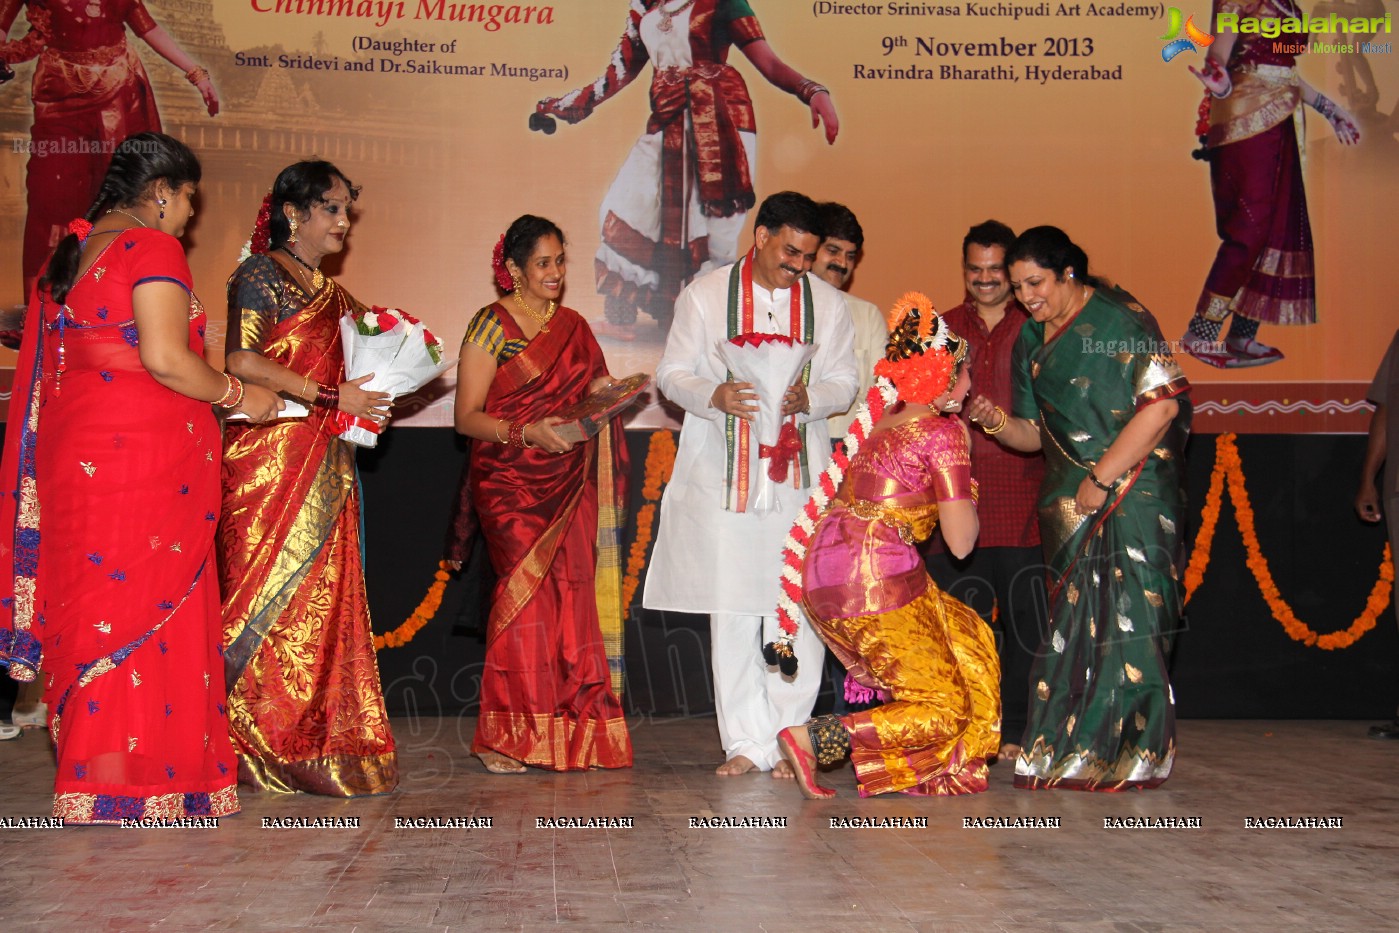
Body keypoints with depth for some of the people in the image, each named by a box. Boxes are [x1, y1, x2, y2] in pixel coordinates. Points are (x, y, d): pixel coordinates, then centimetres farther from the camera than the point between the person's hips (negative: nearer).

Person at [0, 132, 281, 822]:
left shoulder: (68, 254, 17)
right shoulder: (152, 248, -8)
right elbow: (164, 356, -19)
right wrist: (237, 396, -4)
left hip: (73, 449, 8)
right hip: (148, 453, -8)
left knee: (91, 603, 12)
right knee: (147, 609, -2)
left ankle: (85, 769, 18)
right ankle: (125, 782, 2)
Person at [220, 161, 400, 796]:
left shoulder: (335, 295, 22)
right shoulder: (260, 274, -1)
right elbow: (242, 362, -12)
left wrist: (374, 398, 8)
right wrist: (332, 397, -13)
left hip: (326, 467, 8)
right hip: (269, 457, -7)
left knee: (324, 599, 3)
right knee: (272, 597, -8)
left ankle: (323, 743, 6)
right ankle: (262, 748, -4)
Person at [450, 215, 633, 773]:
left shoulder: (572, 326, 17)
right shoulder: (491, 325, 0)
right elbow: (467, 417, -4)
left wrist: (602, 395, 2)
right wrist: (528, 433, -19)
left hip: (569, 485, 5)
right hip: (509, 482, -5)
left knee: (571, 597, -2)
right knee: (526, 590, -15)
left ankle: (570, 734, 3)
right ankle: (503, 737, -8)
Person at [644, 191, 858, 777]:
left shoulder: (826, 301, 9)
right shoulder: (705, 294, 5)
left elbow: (845, 382, 9)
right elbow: (672, 373, 5)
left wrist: (810, 397, -14)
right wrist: (714, 395, -17)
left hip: (799, 474, 1)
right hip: (722, 474, -1)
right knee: (731, 612, 0)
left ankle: (787, 737, 8)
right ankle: (746, 741, 9)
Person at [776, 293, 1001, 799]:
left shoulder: (880, 421, 15)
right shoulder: (942, 433, -6)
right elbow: (961, 542, -8)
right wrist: (965, 472, 9)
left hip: (823, 578, 8)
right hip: (877, 581, -8)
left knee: (969, 639, 25)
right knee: (944, 712, 3)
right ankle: (814, 739, -13)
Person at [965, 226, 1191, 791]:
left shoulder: (1120, 319, -6)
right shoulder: (1030, 340, 14)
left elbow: (1163, 403, -14)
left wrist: (1102, 478, -15)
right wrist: (996, 421, -6)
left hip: (1133, 487, -6)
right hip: (1070, 498, 6)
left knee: (1127, 616, -8)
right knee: (1073, 621, 1)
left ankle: (1130, 755, 1)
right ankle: (1067, 754, 5)